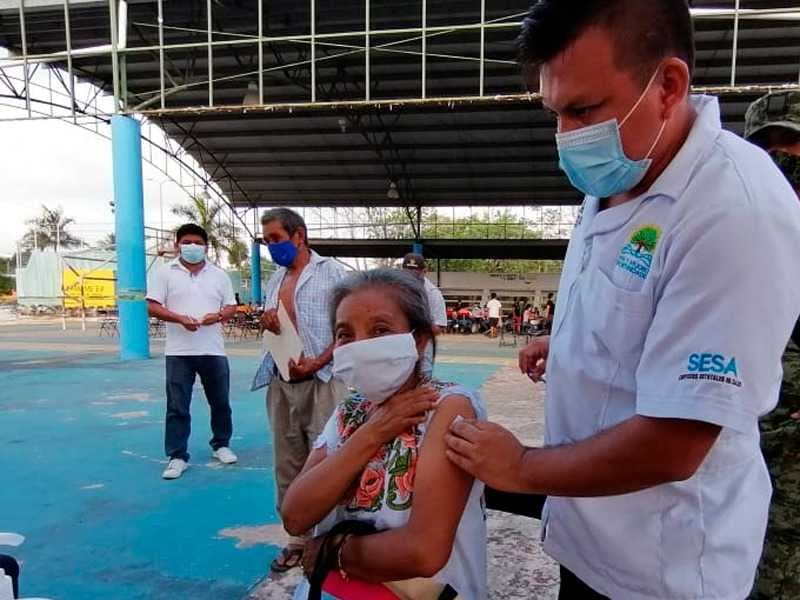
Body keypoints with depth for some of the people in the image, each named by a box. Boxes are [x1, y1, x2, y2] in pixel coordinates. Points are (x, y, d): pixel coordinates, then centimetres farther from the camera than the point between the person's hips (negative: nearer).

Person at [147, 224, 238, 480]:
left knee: (220, 402, 12)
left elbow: (231, 307, 9)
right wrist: (180, 318, -18)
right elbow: (153, 306, -3)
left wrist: (217, 316, -13)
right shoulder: (166, 273, 2)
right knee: (177, 407, 2)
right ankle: (177, 457, 11)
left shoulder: (219, 275, 8)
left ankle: (221, 445, 30)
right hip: (179, 352, -2)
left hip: (213, 350, 2)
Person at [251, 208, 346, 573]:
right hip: (281, 382, 6)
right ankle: (298, 537, 24)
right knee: (288, 464, 11)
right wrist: (266, 324, 1)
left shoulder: (330, 271, -4)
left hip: (320, 380, -6)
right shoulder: (275, 278, 15)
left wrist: (319, 362, -16)